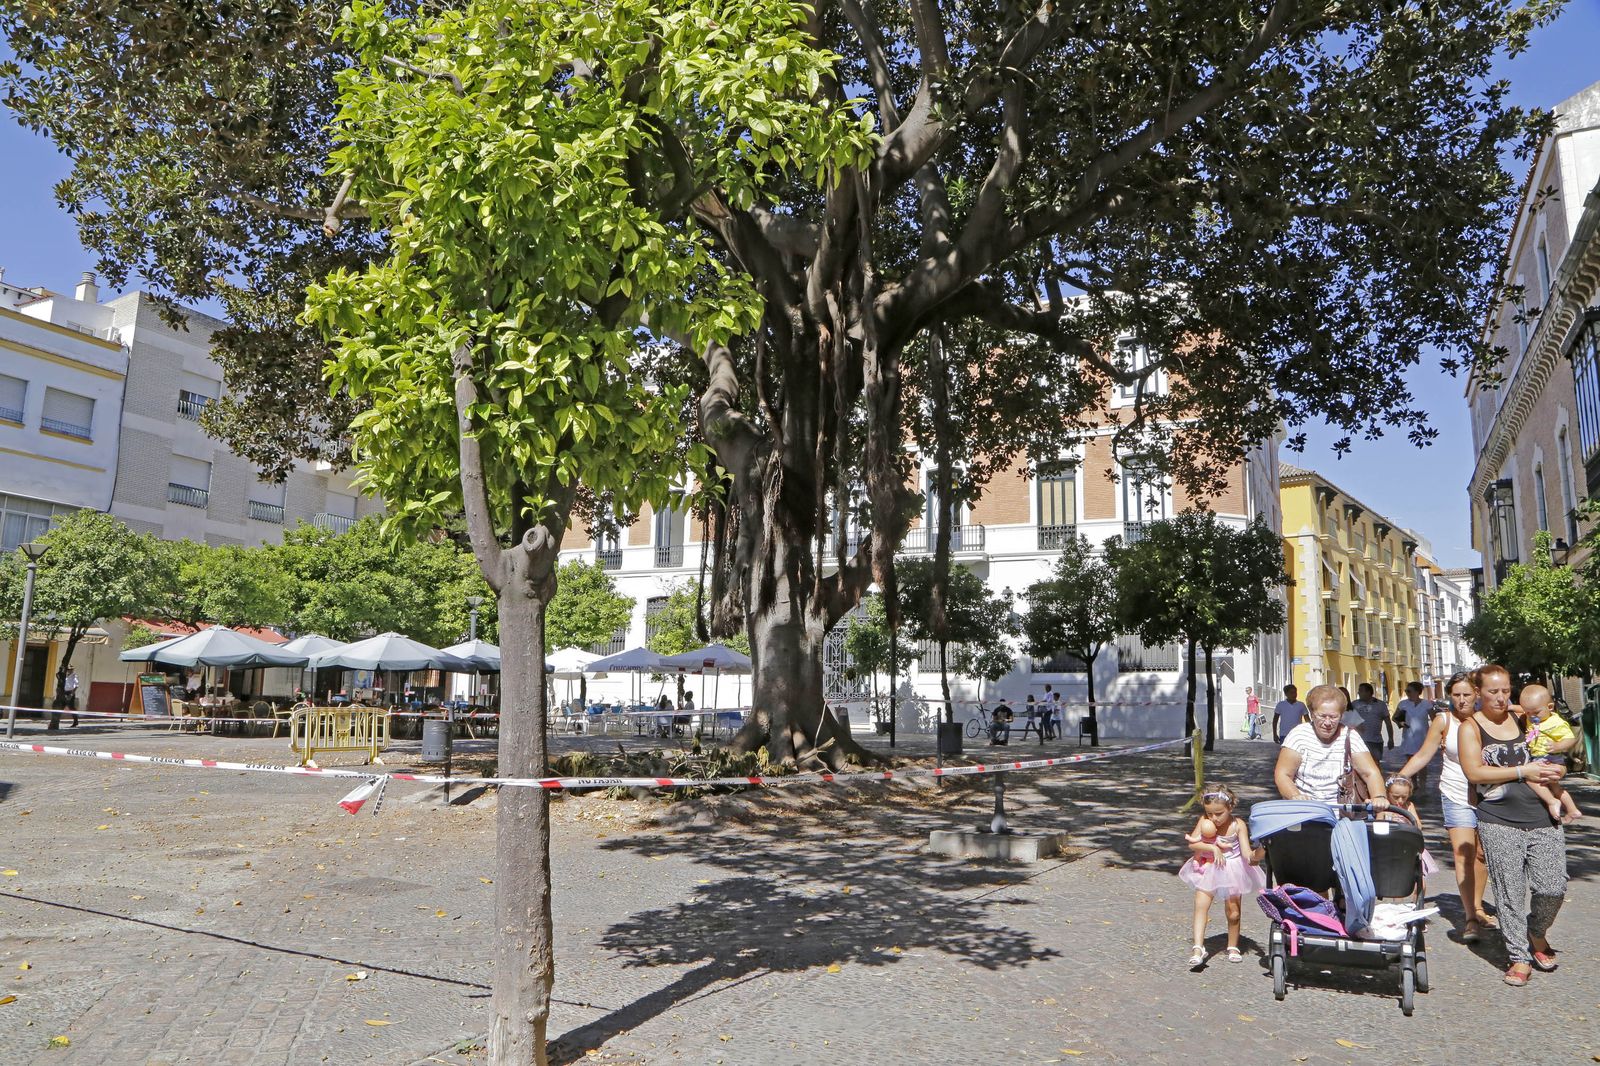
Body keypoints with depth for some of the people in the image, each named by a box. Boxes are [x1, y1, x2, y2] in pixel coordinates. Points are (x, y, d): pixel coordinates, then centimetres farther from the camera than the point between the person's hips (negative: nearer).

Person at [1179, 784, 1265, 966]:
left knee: (1233, 913, 9)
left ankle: (1233, 947, 29)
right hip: (1207, 869, 1)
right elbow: (1192, 844, -17)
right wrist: (1212, 848, -29)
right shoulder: (1204, 822, -14)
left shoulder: (1238, 825, -17)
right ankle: (1198, 947, -11)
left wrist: (1255, 855, -43)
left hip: (1232, 871, 0)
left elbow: (1246, 853, -21)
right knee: (1200, 907, -10)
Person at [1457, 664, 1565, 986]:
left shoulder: (1524, 720, 11)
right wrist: (1522, 771, -13)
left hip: (1543, 817, 3)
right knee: (1510, 892, 0)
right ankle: (1519, 957, 14)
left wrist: (1550, 771, -1)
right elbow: (1474, 772, -10)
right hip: (1499, 823, -3)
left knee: (1553, 887, -3)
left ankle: (1537, 934, 26)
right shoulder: (1471, 727, 1)